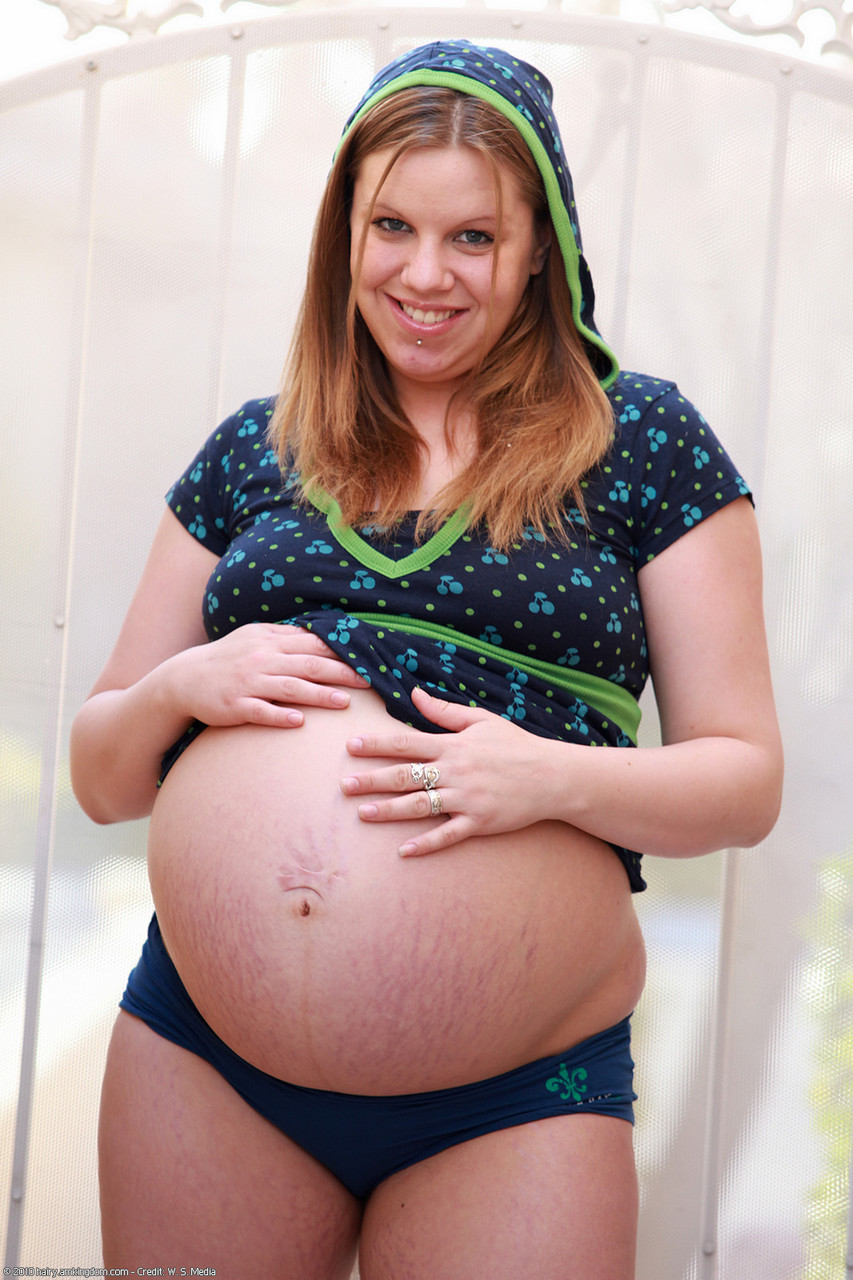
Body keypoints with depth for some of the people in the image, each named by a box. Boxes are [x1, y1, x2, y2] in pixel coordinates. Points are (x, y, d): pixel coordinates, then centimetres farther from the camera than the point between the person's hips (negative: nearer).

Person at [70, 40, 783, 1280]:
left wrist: (554, 776, -15)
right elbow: (102, 775, 15)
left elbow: (745, 776, 2)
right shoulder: (251, 454, 12)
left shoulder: (643, 440, 3)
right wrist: (181, 687, -7)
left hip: (512, 1098, -3)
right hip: (203, 1066, 3)